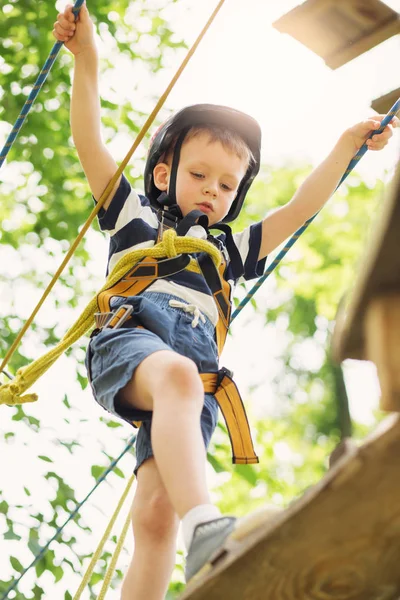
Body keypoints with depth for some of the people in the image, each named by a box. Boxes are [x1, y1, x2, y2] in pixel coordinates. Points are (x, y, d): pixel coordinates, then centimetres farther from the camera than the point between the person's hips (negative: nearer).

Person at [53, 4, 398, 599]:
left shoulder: (228, 250, 37)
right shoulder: (135, 216, 29)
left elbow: (299, 210, 34)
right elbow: (90, 145, 19)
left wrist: (345, 148, 26)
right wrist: (87, 61, 8)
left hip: (196, 375, 3)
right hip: (129, 335, -3)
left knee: (155, 517, -19)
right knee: (177, 374, -40)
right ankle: (203, 525, -60)